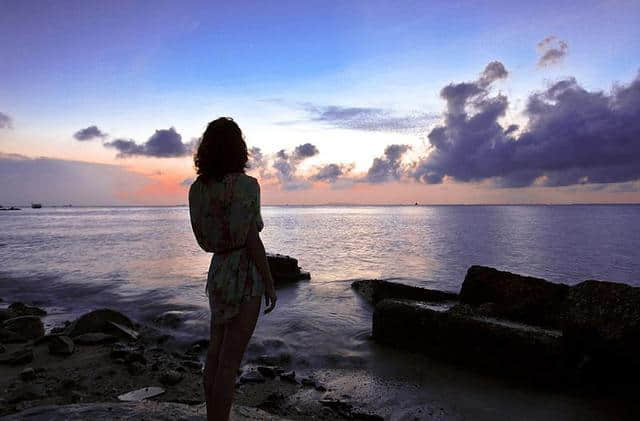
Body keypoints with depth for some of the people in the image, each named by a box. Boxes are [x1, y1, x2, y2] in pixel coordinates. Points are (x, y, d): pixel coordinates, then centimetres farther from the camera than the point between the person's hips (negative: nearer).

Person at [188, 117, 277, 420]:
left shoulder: (197, 188, 4)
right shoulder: (246, 184, -15)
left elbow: (204, 241, 9)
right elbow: (252, 240, -17)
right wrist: (270, 284, -11)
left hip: (217, 271, 7)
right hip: (245, 276, -7)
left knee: (215, 353, 17)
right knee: (230, 361, 1)